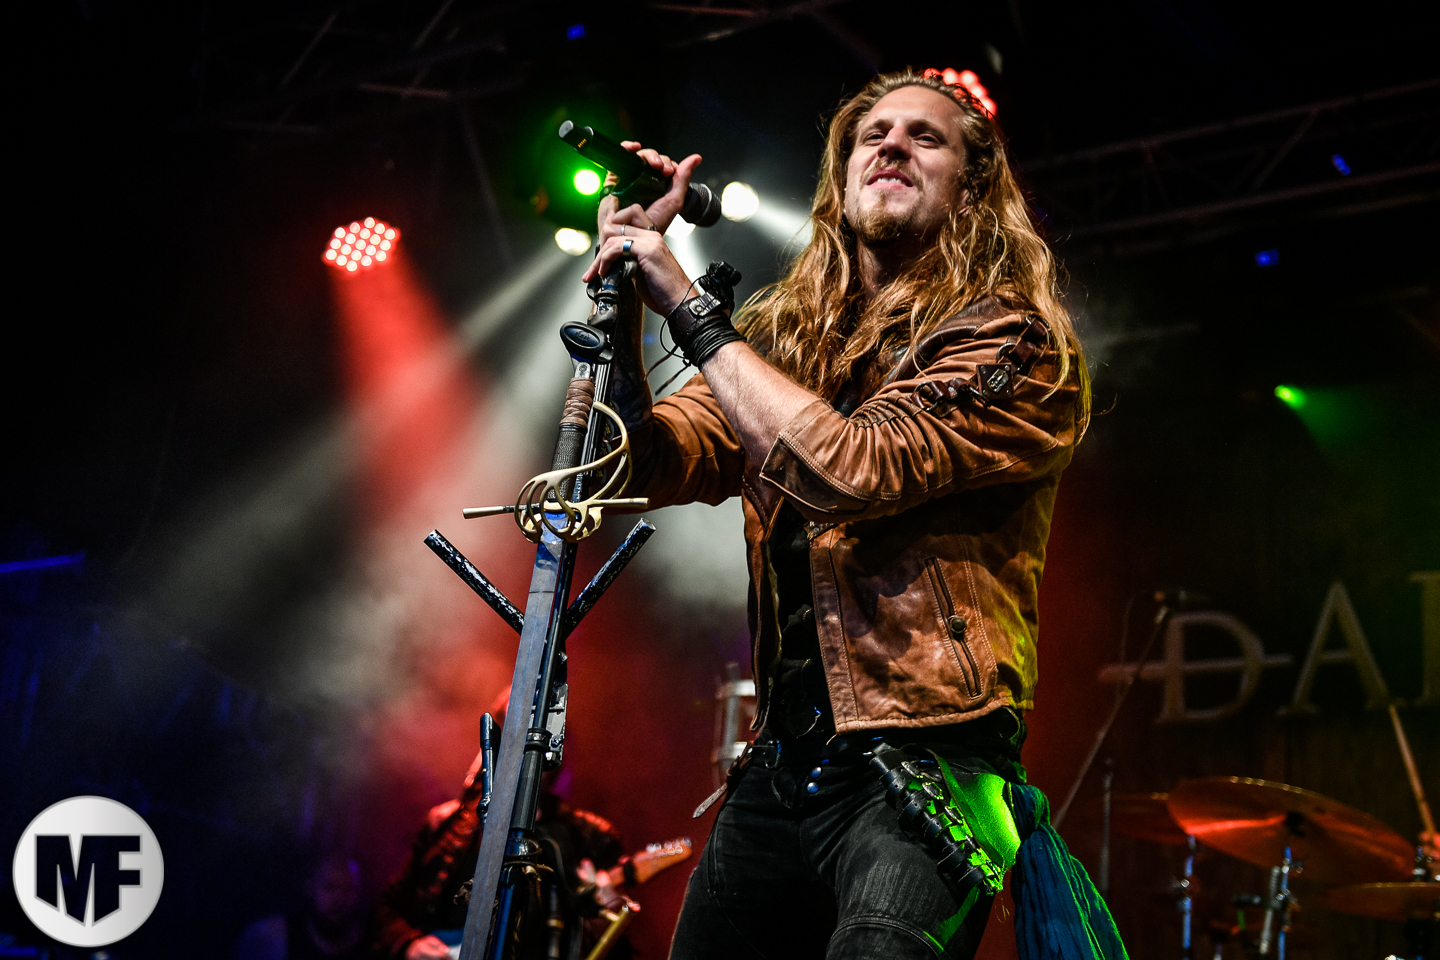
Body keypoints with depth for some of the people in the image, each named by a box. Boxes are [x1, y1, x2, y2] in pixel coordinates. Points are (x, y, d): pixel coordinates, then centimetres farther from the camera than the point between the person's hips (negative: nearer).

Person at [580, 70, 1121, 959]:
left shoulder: (1016, 347, -4)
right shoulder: (785, 337, 13)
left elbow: (858, 467, -20)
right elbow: (652, 465, 3)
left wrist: (691, 310, -14)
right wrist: (623, 297, -9)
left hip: (922, 762, -5)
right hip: (780, 768, 6)